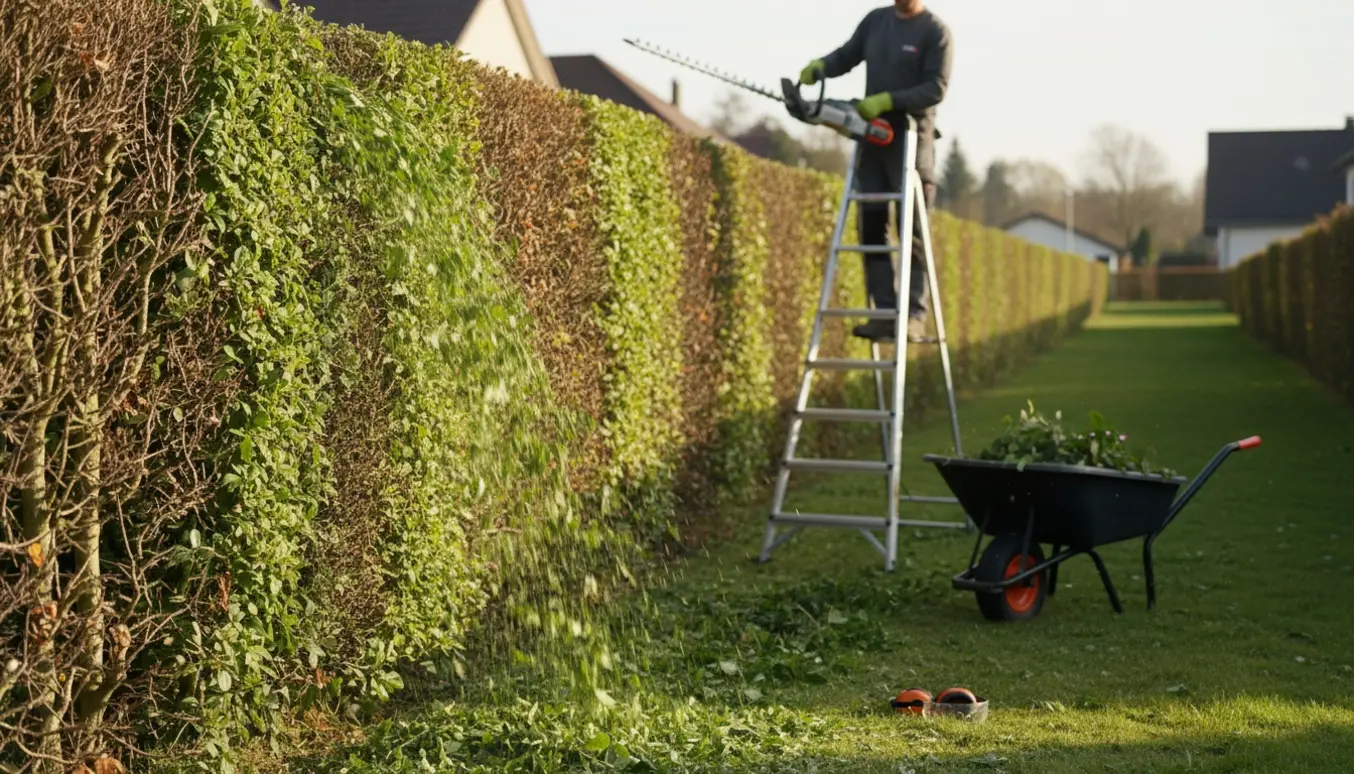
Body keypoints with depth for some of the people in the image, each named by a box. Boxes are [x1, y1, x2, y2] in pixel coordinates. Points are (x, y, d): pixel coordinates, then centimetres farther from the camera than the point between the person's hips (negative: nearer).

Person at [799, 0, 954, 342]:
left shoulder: (935, 31, -6)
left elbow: (936, 88, -14)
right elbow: (847, 56, 16)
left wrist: (887, 100, -22)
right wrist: (820, 67, -6)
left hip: (911, 138, -6)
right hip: (872, 136, 6)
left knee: (911, 231, -7)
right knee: (871, 227, 2)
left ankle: (915, 314, -6)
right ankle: (885, 312, 4)